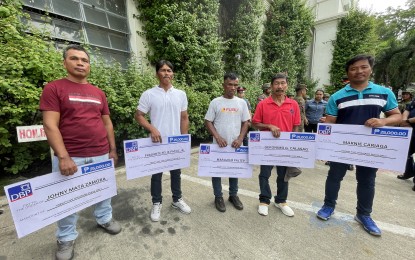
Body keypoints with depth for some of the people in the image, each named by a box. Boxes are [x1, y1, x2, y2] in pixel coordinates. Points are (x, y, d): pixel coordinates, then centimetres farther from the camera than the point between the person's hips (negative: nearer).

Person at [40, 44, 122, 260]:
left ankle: (104, 219, 42)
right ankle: (66, 238, 35)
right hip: (70, 157, -3)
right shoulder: (54, 89, -3)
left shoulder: (99, 93, 10)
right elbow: (50, 125, -10)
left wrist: (113, 150, 10)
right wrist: (63, 157, -18)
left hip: (101, 155, 4)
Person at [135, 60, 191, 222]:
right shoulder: (148, 94, -4)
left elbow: (184, 118, 6)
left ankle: (177, 200, 35)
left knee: (176, 172, 15)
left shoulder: (181, 94, 4)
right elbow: (139, 116, -1)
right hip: (157, 142, -2)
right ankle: (156, 203, 31)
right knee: (156, 174, 11)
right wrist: (152, 129, -18)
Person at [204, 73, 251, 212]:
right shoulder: (215, 102, -3)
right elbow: (208, 122, -3)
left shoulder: (241, 103, 4)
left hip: (236, 144, 3)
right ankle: (218, 197, 28)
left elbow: (246, 122, 5)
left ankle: (233, 195, 36)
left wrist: (240, 139, -9)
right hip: (219, 145, -2)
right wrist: (217, 137, -15)